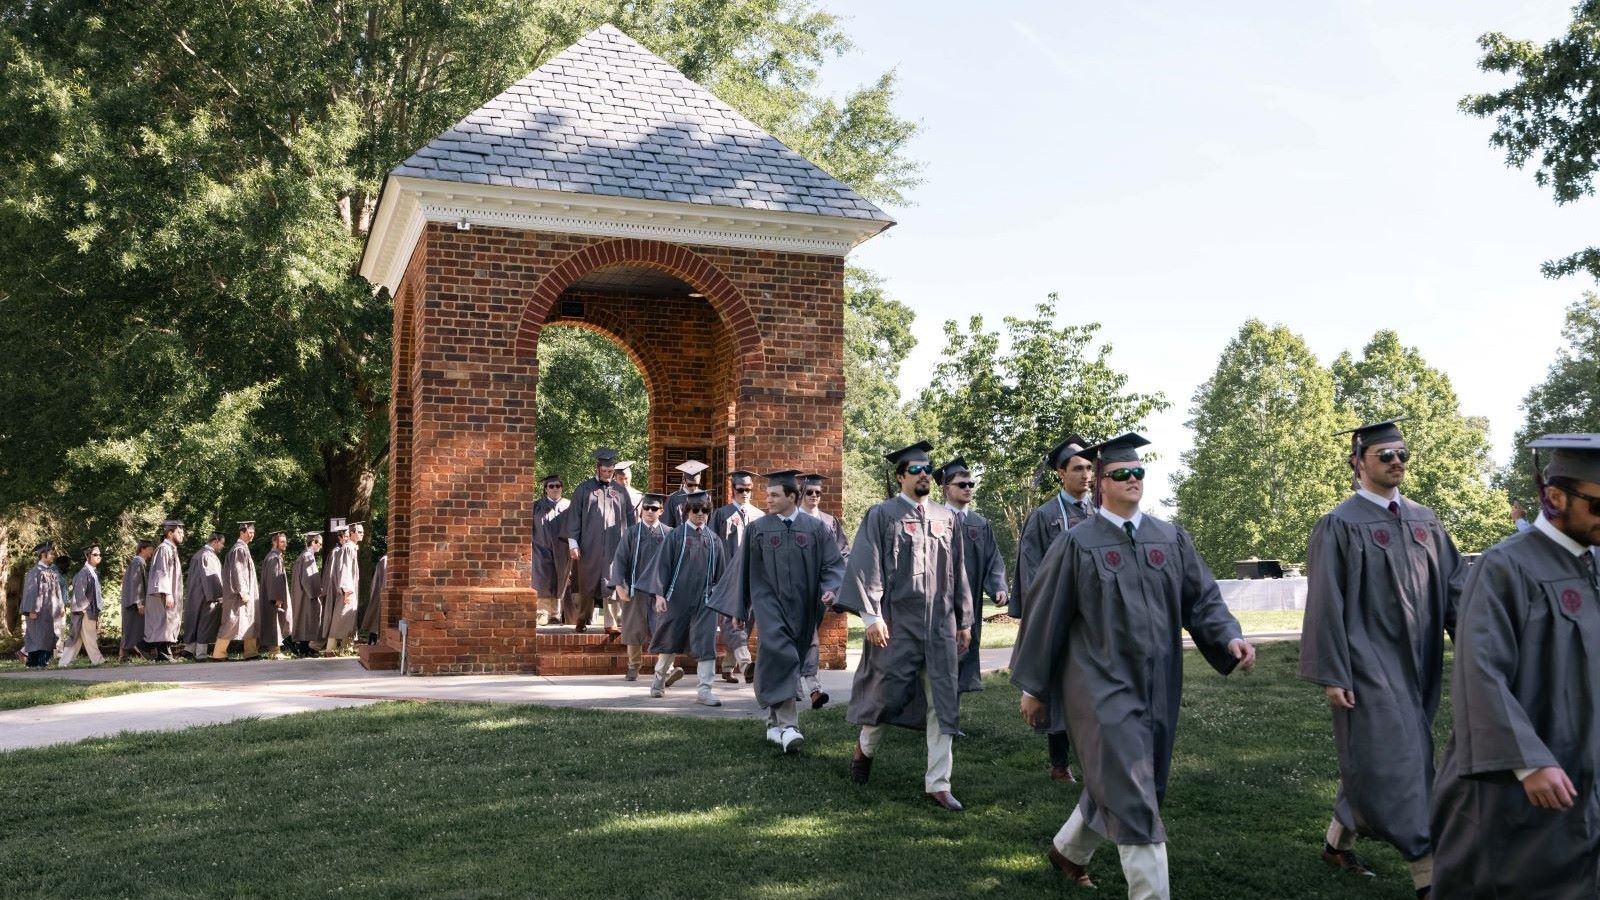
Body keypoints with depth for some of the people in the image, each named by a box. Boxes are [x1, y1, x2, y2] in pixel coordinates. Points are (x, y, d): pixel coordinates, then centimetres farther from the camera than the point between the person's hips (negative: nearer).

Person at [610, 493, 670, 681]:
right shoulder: (632, 532, 3)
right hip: (636, 588, 1)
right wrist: (620, 585, -8)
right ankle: (633, 667, 18)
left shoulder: (668, 534, 5)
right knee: (634, 629, 7)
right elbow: (620, 559, 1)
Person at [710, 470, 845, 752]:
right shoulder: (758, 528, 4)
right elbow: (745, 570, 10)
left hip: (802, 608, 2)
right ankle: (787, 725, -23)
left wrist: (830, 589, -20)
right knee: (779, 656, -19)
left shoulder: (816, 528, 2)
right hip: (770, 604, -2)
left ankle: (776, 723, 25)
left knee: (790, 660, 10)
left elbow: (833, 564, -1)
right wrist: (739, 608, 11)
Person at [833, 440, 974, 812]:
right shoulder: (882, 515, -3)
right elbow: (866, 567, -9)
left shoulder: (946, 518, 11)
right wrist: (871, 615, -16)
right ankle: (865, 746, 35)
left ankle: (938, 783, 6)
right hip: (897, 623, -4)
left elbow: (956, 572, 15)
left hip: (940, 625, 4)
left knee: (942, 702, 1)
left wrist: (964, 620, 13)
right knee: (887, 693, 6)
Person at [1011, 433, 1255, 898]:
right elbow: (1045, 616, -2)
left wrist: (1229, 636, -16)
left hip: (1157, 683, 5)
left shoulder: (1171, 539, 6)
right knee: (1132, 797, -10)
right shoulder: (1078, 544, -6)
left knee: (1115, 786, 18)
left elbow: (1202, 597, 5)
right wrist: (1033, 687, 1)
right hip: (1102, 684, -5)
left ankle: (1067, 850, 43)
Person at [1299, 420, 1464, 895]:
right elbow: (1325, 604, -10)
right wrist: (1332, 675, -14)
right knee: (1393, 764, -7)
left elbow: (1453, 586, 9)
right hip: (1369, 664, -6)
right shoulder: (1339, 525, -8)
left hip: (1415, 663, 7)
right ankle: (1429, 875, -3)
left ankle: (1338, 842, 33)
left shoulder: (1424, 520, 10)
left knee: (1373, 760, 15)